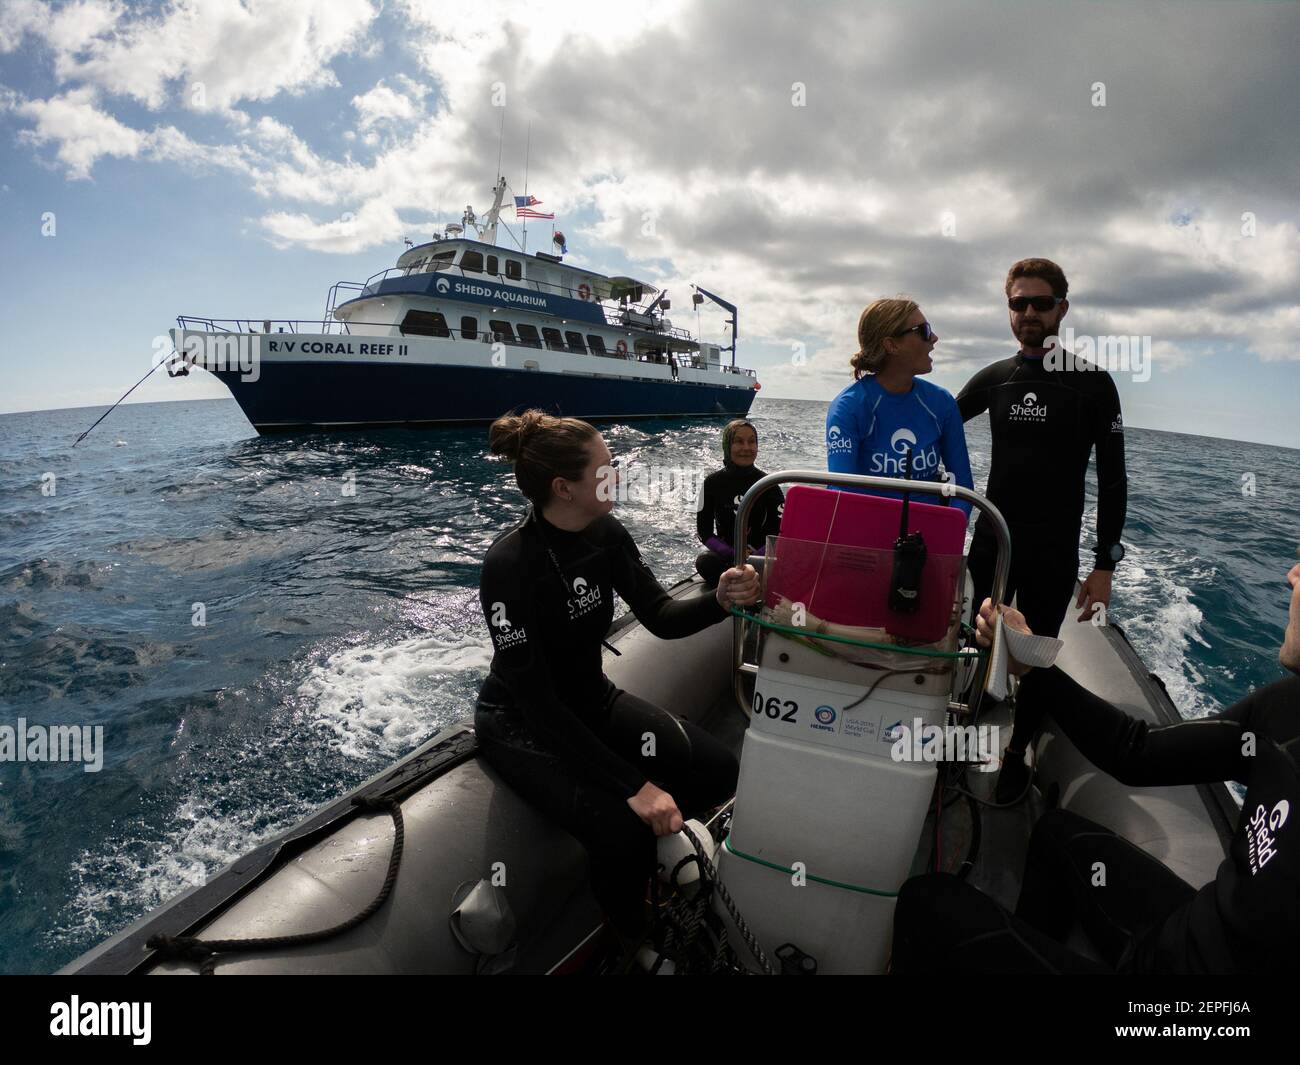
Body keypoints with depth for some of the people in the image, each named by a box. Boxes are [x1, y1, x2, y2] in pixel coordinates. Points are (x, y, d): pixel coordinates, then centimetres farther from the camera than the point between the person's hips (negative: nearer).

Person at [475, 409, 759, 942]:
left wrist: (719, 601, -28)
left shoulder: (606, 533, -7)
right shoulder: (510, 563, -28)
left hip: (592, 701, 6)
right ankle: (634, 945, 6)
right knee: (624, 831, -26)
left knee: (718, 771, -9)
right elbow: (536, 699, -29)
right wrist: (635, 785, -32)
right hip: (522, 724, -6)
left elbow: (660, 616, -6)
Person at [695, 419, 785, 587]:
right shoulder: (713, 483, 1)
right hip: (725, 553, 1)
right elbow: (704, 531, -2)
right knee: (704, 562, -33)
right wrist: (733, 554, -18)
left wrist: (755, 557, -21)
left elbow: (781, 531, -4)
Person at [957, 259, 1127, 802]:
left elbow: (1113, 480, -4)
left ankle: (1018, 754, 23)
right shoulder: (994, 379, 4)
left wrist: (1105, 564, -9)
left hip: (1054, 553, -2)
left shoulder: (1092, 383, -4)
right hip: (992, 541, 3)